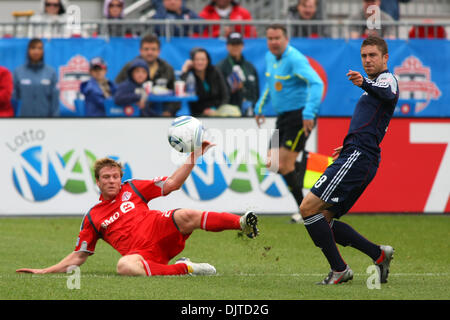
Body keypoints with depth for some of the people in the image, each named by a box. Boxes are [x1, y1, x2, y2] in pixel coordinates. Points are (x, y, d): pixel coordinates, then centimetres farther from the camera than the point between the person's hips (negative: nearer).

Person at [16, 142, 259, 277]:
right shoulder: (92, 218, 19)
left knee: (185, 216, -32)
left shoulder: (132, 189, 19)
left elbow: (172, 183, 18)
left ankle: (243, 224, -43)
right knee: (124, 266, -40)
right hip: (142, 253, -1)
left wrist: (194, 156, 7)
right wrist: (44, 271, 15)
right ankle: (183, 269, -34)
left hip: (162, 231, 1)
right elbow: (78, 257, 23)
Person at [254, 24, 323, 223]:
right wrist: (260, 107, 26)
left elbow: (316, 83, -28)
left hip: (299, 116, -9)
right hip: (283, 117, 9)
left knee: (284, 165, -11)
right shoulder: (270, 57, 9)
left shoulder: (295, 59, -18)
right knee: (272, 163, 2)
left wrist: (309, 113, -35)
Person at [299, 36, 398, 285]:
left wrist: (364, 84, -51)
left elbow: (387, 93, -31)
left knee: (308, 208, -15)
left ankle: (339, 270, -11)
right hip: (355, 157, 10)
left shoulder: (387, 79, -3)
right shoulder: (374, 85, 27)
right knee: (324, 220, 8)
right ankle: (378, 254, 7)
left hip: (357, 157, -10)